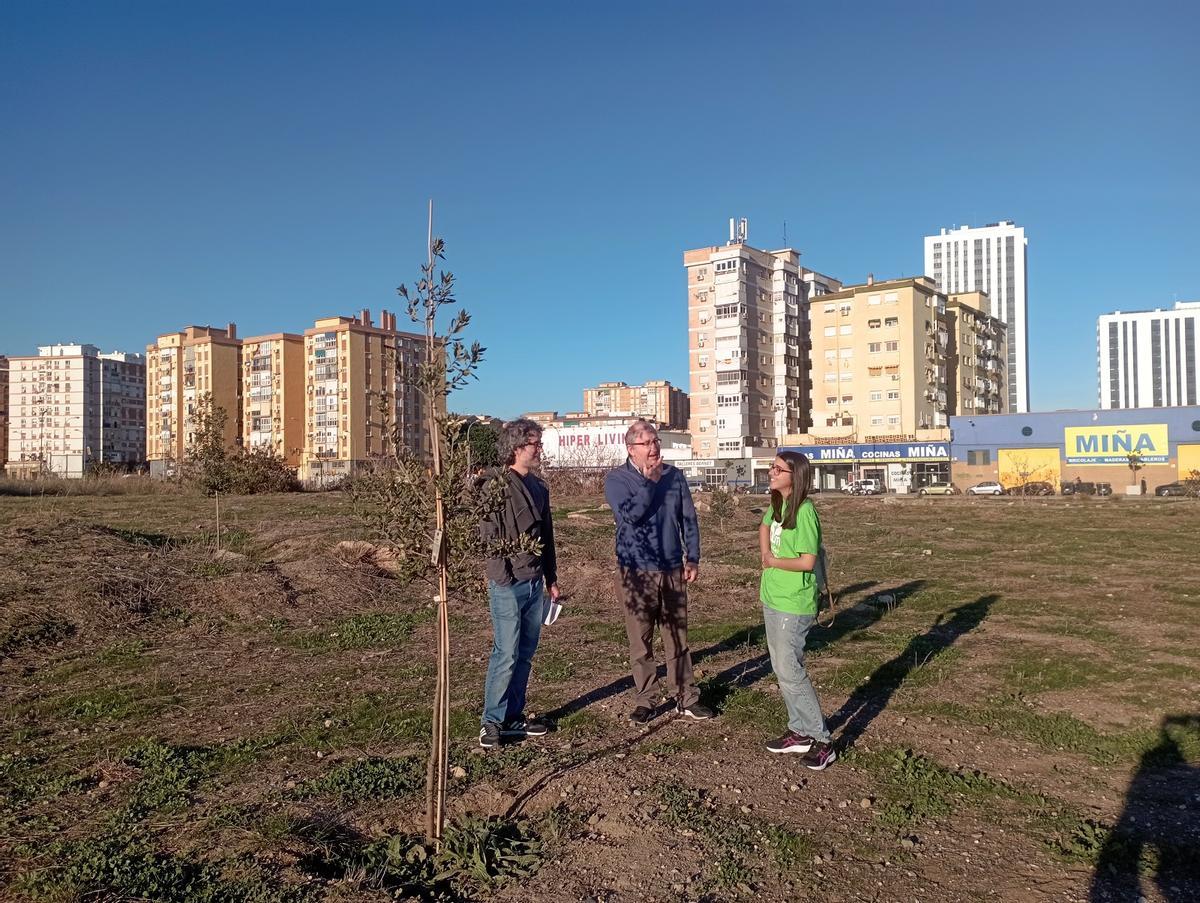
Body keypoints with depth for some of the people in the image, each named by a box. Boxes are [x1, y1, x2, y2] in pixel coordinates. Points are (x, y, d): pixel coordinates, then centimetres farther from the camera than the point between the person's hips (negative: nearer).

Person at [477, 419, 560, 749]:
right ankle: (492, 721, 8)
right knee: (506, 654, -4)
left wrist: (551, 579, 20)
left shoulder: (539, 487, 13)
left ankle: (513, 716, 22)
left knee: (525, 654, 12)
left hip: (535, 583, 7)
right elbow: (488, 534, -17)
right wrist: (504, 577, -22)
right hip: (508, 585, -7)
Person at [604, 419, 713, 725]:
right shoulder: (616, 479, -6)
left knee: (678, 638, 11)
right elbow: (629, 514, -22)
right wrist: (649, 481, -19)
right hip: (636, 573, -3)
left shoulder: (675, 476, 4)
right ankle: (644, 700, 18)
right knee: (641, 641, 5)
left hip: (673, 570, 3)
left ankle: (686, 698, 21)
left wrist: (693, 558, 4)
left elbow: (689, 519, 9)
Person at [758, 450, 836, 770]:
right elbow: (765, 525, 26)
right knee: (782, 669, 14)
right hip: (773, 599, 9)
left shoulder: (804, 511, -20)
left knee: (789, 671, -5)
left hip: (793, 604, -9)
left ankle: (821, 741, 8)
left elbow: (807, 562, -21)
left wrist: (775, 562, -8)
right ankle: (800, 732, 27)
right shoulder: (777, 505, 5)